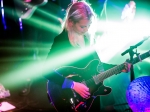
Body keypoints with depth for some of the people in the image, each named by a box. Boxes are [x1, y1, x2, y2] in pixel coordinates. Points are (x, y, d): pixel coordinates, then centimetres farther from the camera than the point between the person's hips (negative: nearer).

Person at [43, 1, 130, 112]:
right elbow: (47, 71, -21)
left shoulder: (87, 38, 4)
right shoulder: (61, 41, -17)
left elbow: (97, 64, 10)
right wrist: (74, 85, -23)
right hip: (65, 94, -6)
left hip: (89, 91, 6)